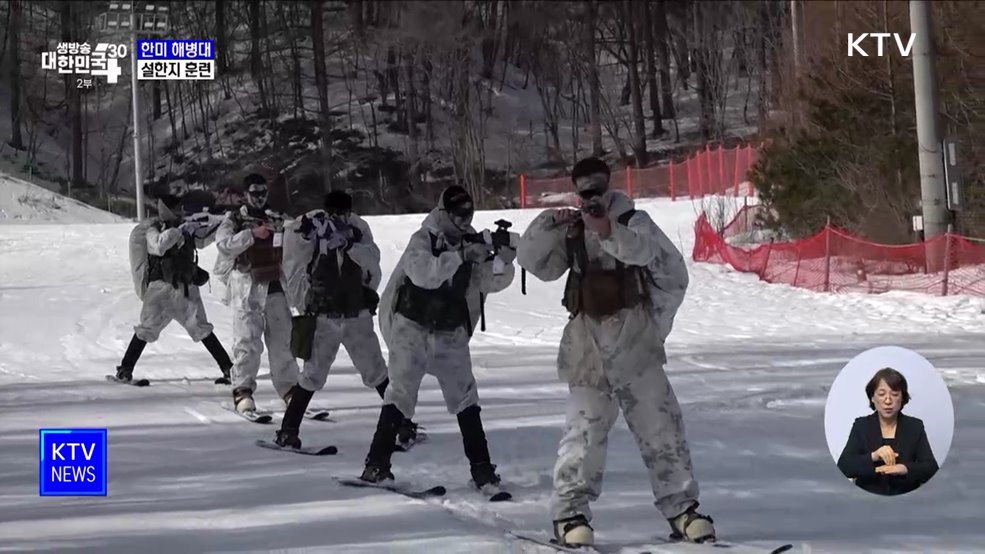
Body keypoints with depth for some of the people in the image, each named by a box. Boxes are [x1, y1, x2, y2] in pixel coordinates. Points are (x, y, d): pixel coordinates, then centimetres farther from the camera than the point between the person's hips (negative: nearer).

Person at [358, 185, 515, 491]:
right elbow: (425, 273, -28)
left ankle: (481, 466, 4)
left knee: (465, 396, 0)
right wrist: (461, 255, -35)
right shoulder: (422, 240, -9)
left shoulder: (472, 244, 4)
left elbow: (491, 282, -2)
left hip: (450, 334, 4)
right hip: (412, 328, -4)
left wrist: (502, 261, -22)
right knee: (401, 392, -9)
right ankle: (377, 463, -6)